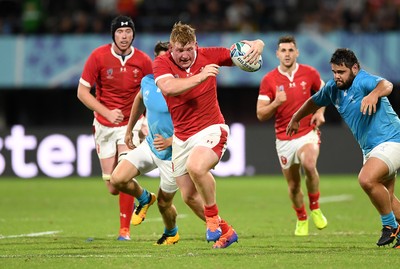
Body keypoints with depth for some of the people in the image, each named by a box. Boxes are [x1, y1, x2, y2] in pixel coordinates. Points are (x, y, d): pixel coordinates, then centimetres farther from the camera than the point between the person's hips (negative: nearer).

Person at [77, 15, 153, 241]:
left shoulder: (143, 61, -8)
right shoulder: (99, 56, -11)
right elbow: (82, 91, -8)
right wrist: (107, 112, -19)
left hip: (130, 123, -1)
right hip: (105, 126, 1)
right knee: (113, 187, 0)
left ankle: (125, 229, -9)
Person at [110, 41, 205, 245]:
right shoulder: (147, 82, -3)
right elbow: (140, 100, 22)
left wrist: (170, 141, -33)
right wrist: (129, 129, 26)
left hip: (172, 154, -6)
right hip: (150, 145, 6)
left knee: (164, 202, 7)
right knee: (117, 179, -7)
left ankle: (171, 233, 39)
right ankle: (144, 199, 25)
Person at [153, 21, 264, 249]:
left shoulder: (208, 56, -6)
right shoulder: (162, 64, -7)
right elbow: (168, 87, -30)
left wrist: (256, 45, -25)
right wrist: (200, 76, -36)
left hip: (210, 130, -4)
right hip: (181, 137, 4)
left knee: (196, 167, -33)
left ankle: (213, 217, -11)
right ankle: (224, 230, 27)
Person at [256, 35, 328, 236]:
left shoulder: (309, 73, -2)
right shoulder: (268, 80, -5)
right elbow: (260, 115, -5)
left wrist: (320, 112, -1)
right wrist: (275, 103, -24)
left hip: (308, 133, -1)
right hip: (284, 138, 1)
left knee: (309, 165, -31)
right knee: (293, 185, 8)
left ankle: (315, 209, -9)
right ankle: (301, 220, 34)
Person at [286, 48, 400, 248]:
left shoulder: (363, 80, -19)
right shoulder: (333, 88, 6)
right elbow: (315, 101, 26)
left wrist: (374, 94, -62)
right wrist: (295, 119, 37)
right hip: (370, 148, 10)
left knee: (366, 179, -29)